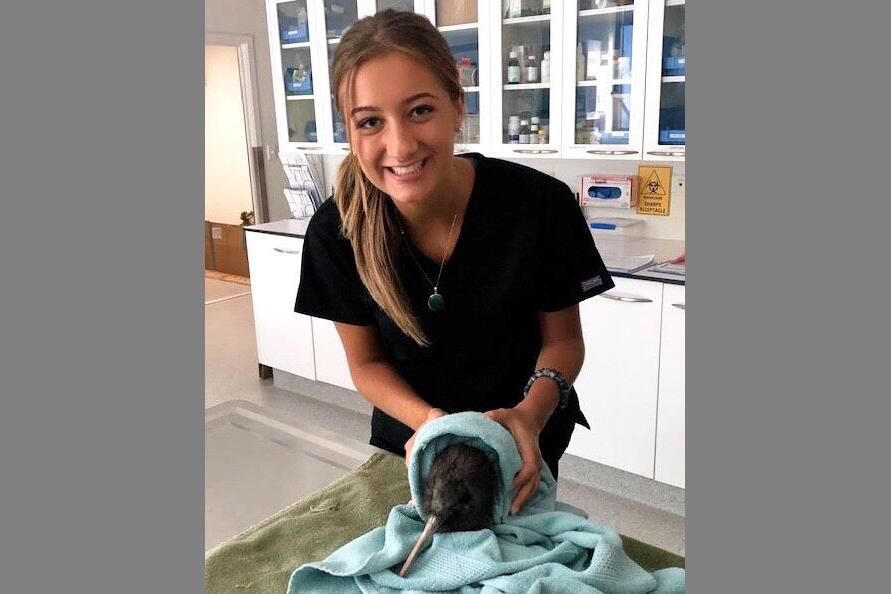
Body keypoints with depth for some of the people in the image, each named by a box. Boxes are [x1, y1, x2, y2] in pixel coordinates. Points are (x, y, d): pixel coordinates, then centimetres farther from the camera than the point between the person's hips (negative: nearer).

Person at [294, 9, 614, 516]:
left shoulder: (542, 205, -27)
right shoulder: (336, 232, -23)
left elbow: (563, 338, -12)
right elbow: (366, 362, -10)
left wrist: (532, 413, -32)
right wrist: (428, 420, -28)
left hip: (523, 438, -1)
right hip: (408, 438, 2)